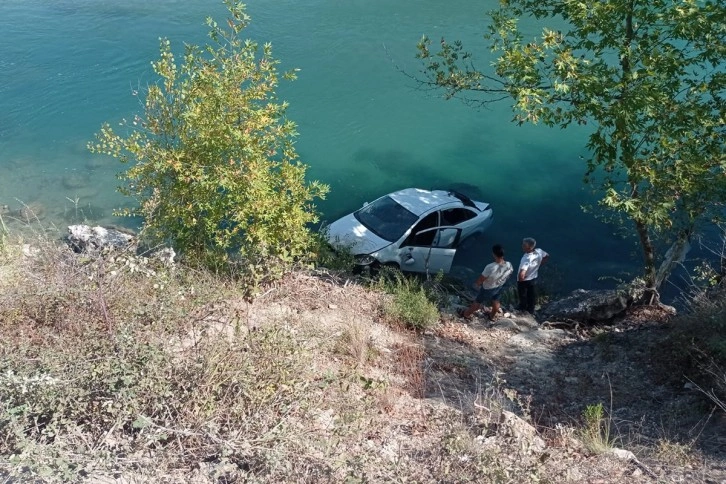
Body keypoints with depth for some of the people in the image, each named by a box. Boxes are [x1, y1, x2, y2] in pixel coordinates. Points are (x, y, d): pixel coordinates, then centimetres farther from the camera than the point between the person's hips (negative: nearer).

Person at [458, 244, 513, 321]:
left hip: (488, 289, -4)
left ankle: (466, 314, 43)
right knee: (495, 302, 31)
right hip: (499, 287, 4)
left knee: (478, 302, 20)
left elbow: (481, 279, -27)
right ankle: (492, 316, 56)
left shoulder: (490, 267, -42)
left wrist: (476, 284, -4)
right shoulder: (509, 266, -26)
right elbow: (509, 274, -1)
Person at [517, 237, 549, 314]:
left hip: (524, 282, -7)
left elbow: (521, 275, -49)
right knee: (532, 299, 25)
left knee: (523, 300, 17)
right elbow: (547, 256, 7)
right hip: (534, 279, 7)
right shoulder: (539, 252, -18)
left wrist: (521, 279, -24)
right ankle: (530, 313, 44)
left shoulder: (526, 259, -39)